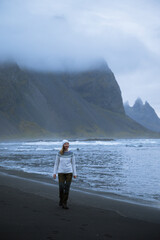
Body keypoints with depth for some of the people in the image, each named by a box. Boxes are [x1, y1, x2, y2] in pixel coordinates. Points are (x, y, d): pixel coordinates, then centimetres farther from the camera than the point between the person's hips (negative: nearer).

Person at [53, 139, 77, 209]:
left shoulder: (71, 153, -1)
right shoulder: (59, 154, -2)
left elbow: (73, 164, 3)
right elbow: (56, 163, 4)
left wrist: (75, 174, 1)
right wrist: (54, 173, -2)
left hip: (69, 172, 0)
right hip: (61, 172, 0)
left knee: (67, 188, -4)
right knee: (61, 188, -8)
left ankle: (64, 204, 4)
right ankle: (61, 199, 22)